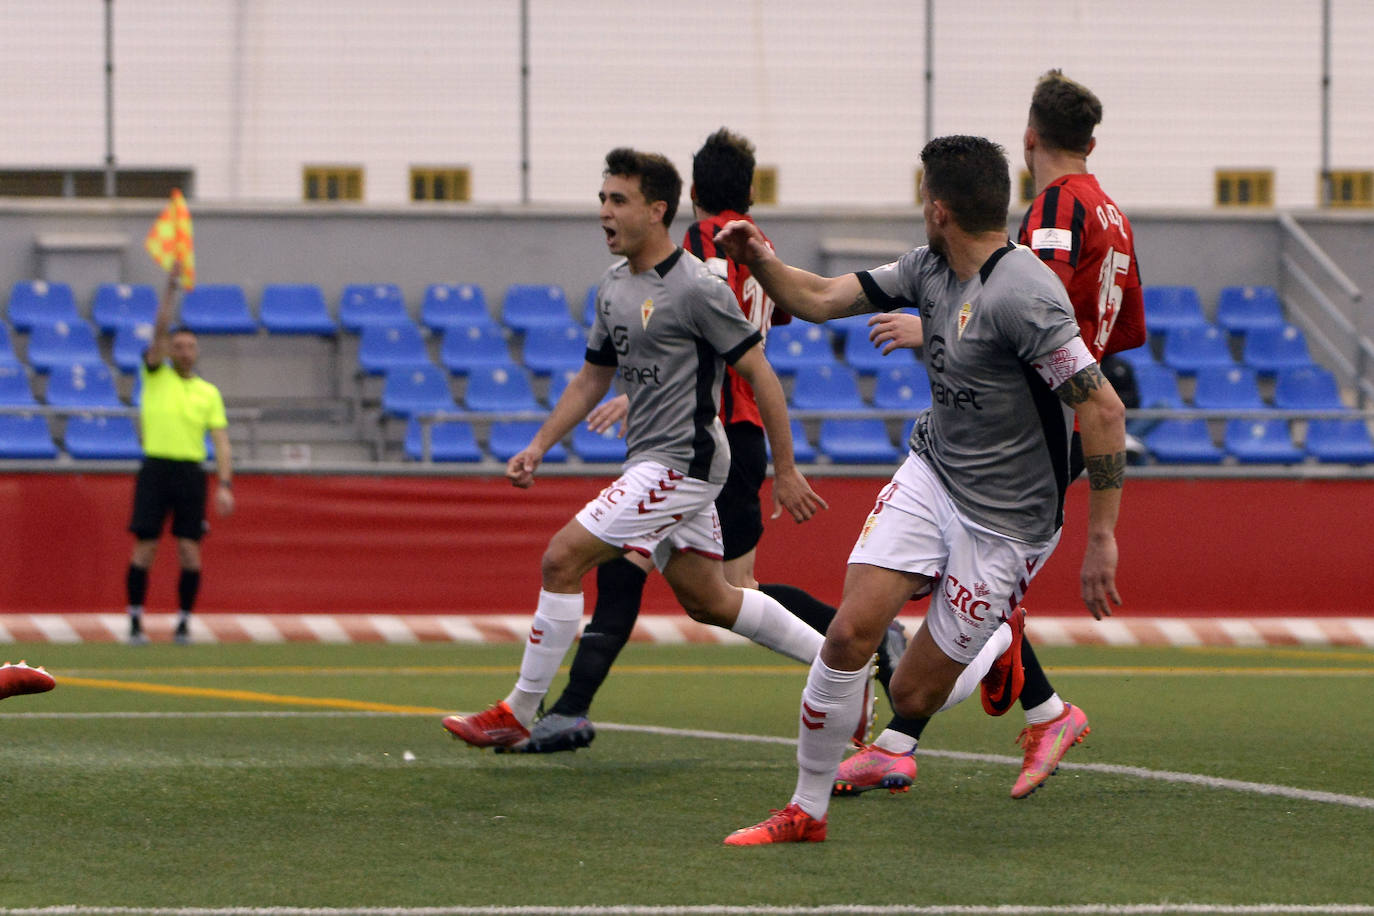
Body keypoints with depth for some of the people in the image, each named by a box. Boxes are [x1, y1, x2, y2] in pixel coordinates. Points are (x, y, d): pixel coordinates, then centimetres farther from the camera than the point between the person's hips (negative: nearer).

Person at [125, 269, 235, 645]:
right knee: (145, 547, -5)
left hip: (191, 471, 2)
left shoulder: (209, 393, 10)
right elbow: (160, 331, -7)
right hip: (155, 469, -2)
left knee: (189, 549, -3)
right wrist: (171, 287, -14)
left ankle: (184, 623, 6)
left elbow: (221, 442, 5)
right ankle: (135, 622, 2)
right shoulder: (155, 376, 7)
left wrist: (224, 484, -7)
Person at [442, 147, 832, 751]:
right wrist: (538, 447, 11)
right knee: (706, 600, 15)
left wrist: (785, 471, -11)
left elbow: (760, 374, -12)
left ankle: (517, 715, -7)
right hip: (649, 460, 9)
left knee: (562, 558, -14)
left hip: (681, 461, -9)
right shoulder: (615, 286, 11)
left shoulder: (696, 289, -15)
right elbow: (592, 378, 22)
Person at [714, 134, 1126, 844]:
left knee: (913, 698, 0)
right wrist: (758, 258, -2)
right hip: (930, 473, 6)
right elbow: (821, 300, 14)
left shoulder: (1023, 297, -26)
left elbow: (1103, 410, -26)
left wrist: (1101, 537, -24)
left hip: (1003, 520, -6)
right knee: (851, 631, -12)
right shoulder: (928, 268, 1)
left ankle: (1002, 645, 34)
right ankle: (806, 811, 2)